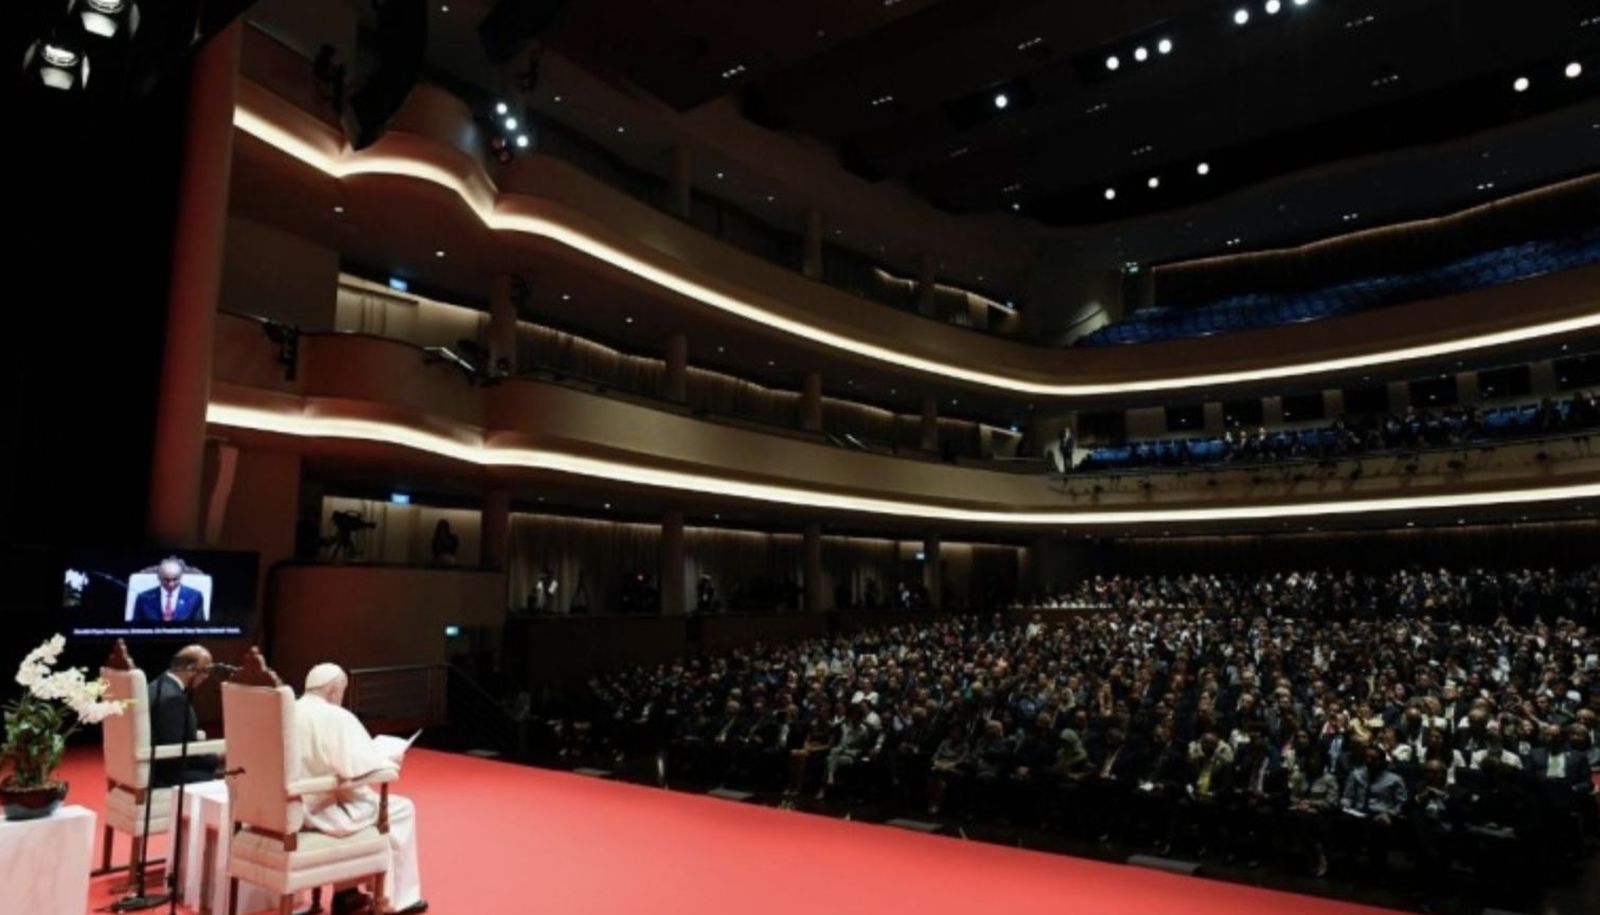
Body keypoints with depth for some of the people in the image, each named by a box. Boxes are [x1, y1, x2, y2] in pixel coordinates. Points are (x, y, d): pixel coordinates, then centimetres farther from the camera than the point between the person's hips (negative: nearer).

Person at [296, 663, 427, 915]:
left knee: (374, 804, 31)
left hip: (291, 807, 8)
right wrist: (388, 761, -6)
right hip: (323, 809, -8)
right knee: (400, 809, 10)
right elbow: (357, 767, -25)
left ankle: (346, 892, 32)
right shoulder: (337, 717, -19)